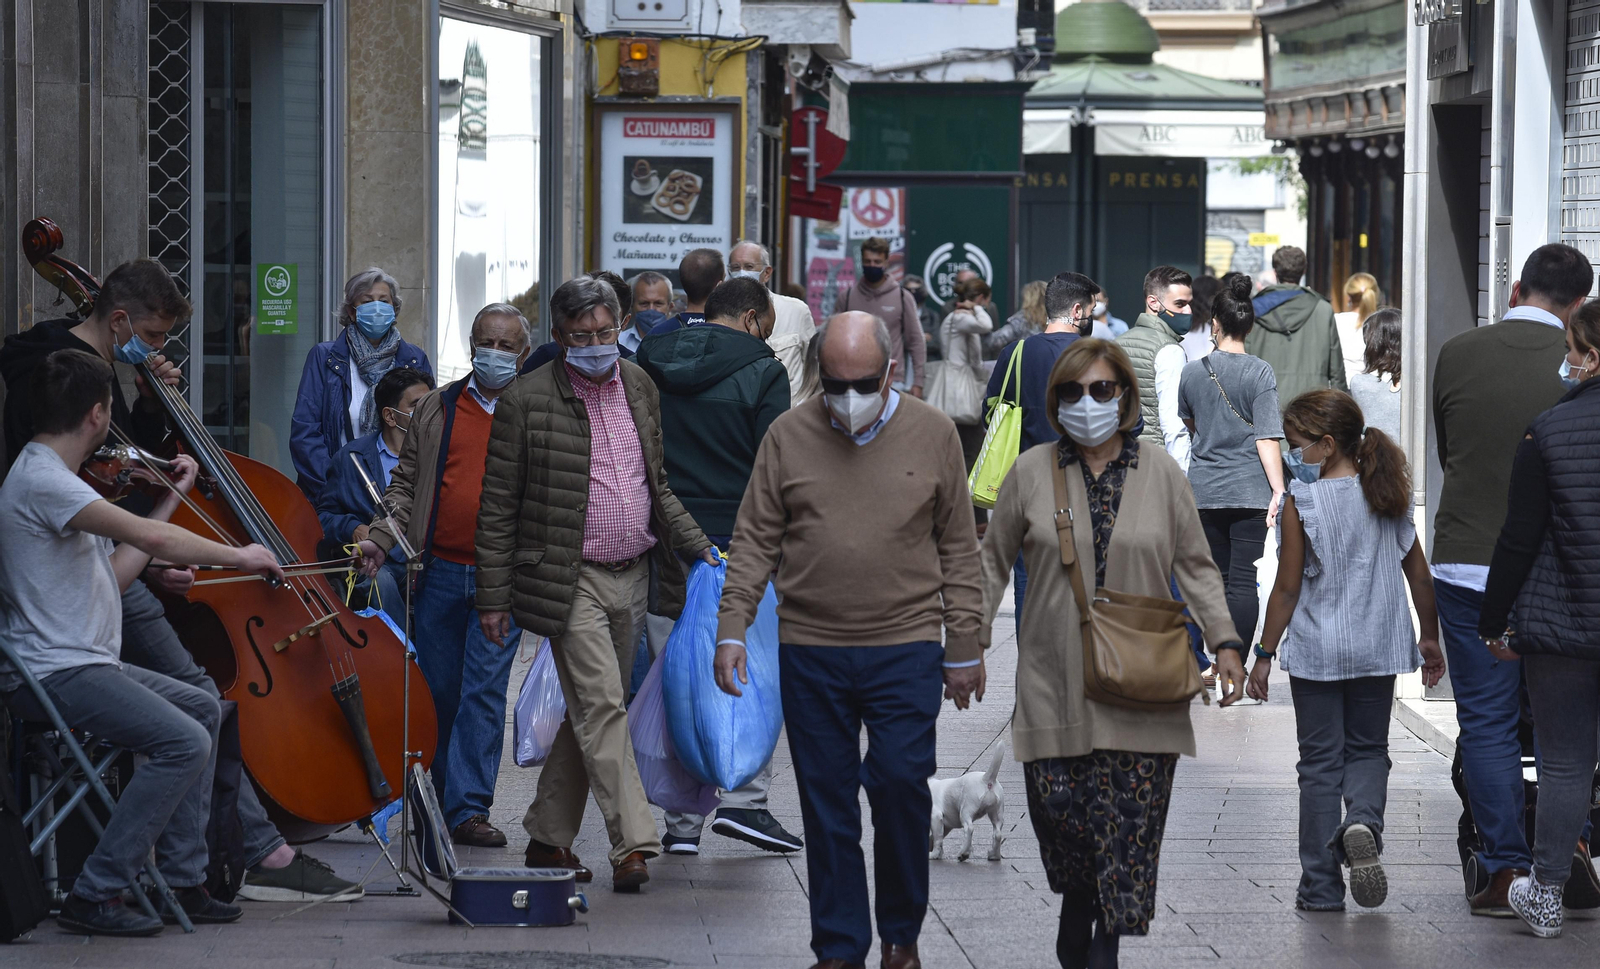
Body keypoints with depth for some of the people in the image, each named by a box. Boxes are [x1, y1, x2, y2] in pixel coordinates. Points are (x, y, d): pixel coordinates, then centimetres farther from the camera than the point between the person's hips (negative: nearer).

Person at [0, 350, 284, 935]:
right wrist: (238, 557, -13)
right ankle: (95, 895, -18)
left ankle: (182, 881, 17)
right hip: (51, 673, -11)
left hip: (85, 663, 11)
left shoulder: (50, 476, 17)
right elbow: (151, 539, -26)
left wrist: (171, 499, 19)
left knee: (203, 709, 20)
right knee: (184, 741, -23)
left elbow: (115, 574, 18)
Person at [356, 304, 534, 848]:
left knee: (484, 690, -8)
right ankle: (446, 797, 22)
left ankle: (468, 808, -7)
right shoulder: (435, 410, 12)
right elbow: (406, 483, 15)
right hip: (439, 573, 3)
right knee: (439, 690, 8)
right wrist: (381, 539, 2)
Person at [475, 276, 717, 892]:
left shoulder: (639, 387, 10)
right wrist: (493, 598, -7)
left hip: (633, 576, 6)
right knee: (601, 707, -13)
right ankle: (633, 845, -14)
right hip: (571, 580, -6)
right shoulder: (528, 401, -8)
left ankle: (549, 836, 20)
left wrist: (696, 545, 10)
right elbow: (498, 508, -5)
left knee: (590, 710, 11)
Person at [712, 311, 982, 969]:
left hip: (905, 649, -1)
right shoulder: (788, 436, 4)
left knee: (900, 785, -7)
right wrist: (732, 630, -2)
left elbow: (958, 548, 6)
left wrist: (963, 648, 5)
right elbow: (755, 543, 7)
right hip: (810, 651, 1)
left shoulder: (932, 434, 2)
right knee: (826, 800, 5)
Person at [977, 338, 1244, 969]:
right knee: (1060, 805, -4)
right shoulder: (1031, 472, 4)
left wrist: (1225, 641, 0)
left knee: (1130, 816, -6)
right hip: (1054, 676, 0)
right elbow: (993, 561, 13)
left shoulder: (1160, 473, 5)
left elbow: (1195, 565, 10)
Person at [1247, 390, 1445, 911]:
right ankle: (1364, 822, -15)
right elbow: (1419, 574, 6)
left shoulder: (1302, 504, -12)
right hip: (1378, 651, 3)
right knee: (1368, 749, 17)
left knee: (1321, 761, 6)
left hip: (1316, 653, -3)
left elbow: (1287, 589, -11)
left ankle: (1322, 885, 8)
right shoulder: (1388, 498, 1)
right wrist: (1429, 638, 18)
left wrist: (1264, 654, -3)